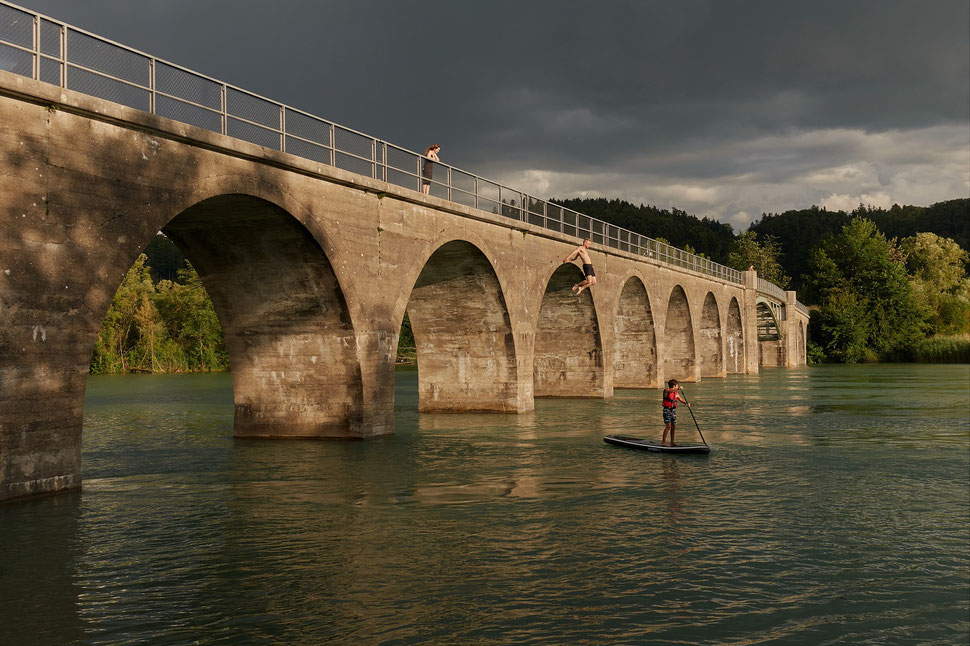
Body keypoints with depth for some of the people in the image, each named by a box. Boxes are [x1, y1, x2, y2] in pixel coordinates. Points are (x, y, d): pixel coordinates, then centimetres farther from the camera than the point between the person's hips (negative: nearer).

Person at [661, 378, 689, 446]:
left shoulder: (676, 393, 10)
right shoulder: (666, 390, -11)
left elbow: (680, 399, 11)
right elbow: (669, 391, -33)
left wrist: (687, 403, -6)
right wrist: (678, 388, -39)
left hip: (673, 410, 7)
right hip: (667, 410, -7)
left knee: (673, 426, 9)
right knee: (668, 426, -14)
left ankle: (672, 442, 19)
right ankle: (663, 442, -10)